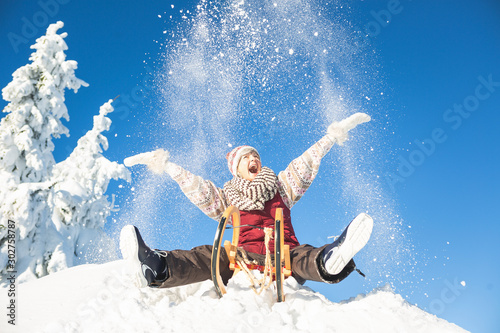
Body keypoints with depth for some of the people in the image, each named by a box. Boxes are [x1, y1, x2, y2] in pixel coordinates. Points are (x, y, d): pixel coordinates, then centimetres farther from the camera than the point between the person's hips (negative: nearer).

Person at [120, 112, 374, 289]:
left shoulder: (281, 187, 24)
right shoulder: (227, 199, 23)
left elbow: (305, 166, 19)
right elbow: (197, 188, 13)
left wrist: (335, 134, 14)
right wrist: (165, 165, 6)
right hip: (246, 257, 0)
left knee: (304, 255, -33)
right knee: (210, 255, -28)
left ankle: (331, 261, -67)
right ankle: (156, 267, -53)